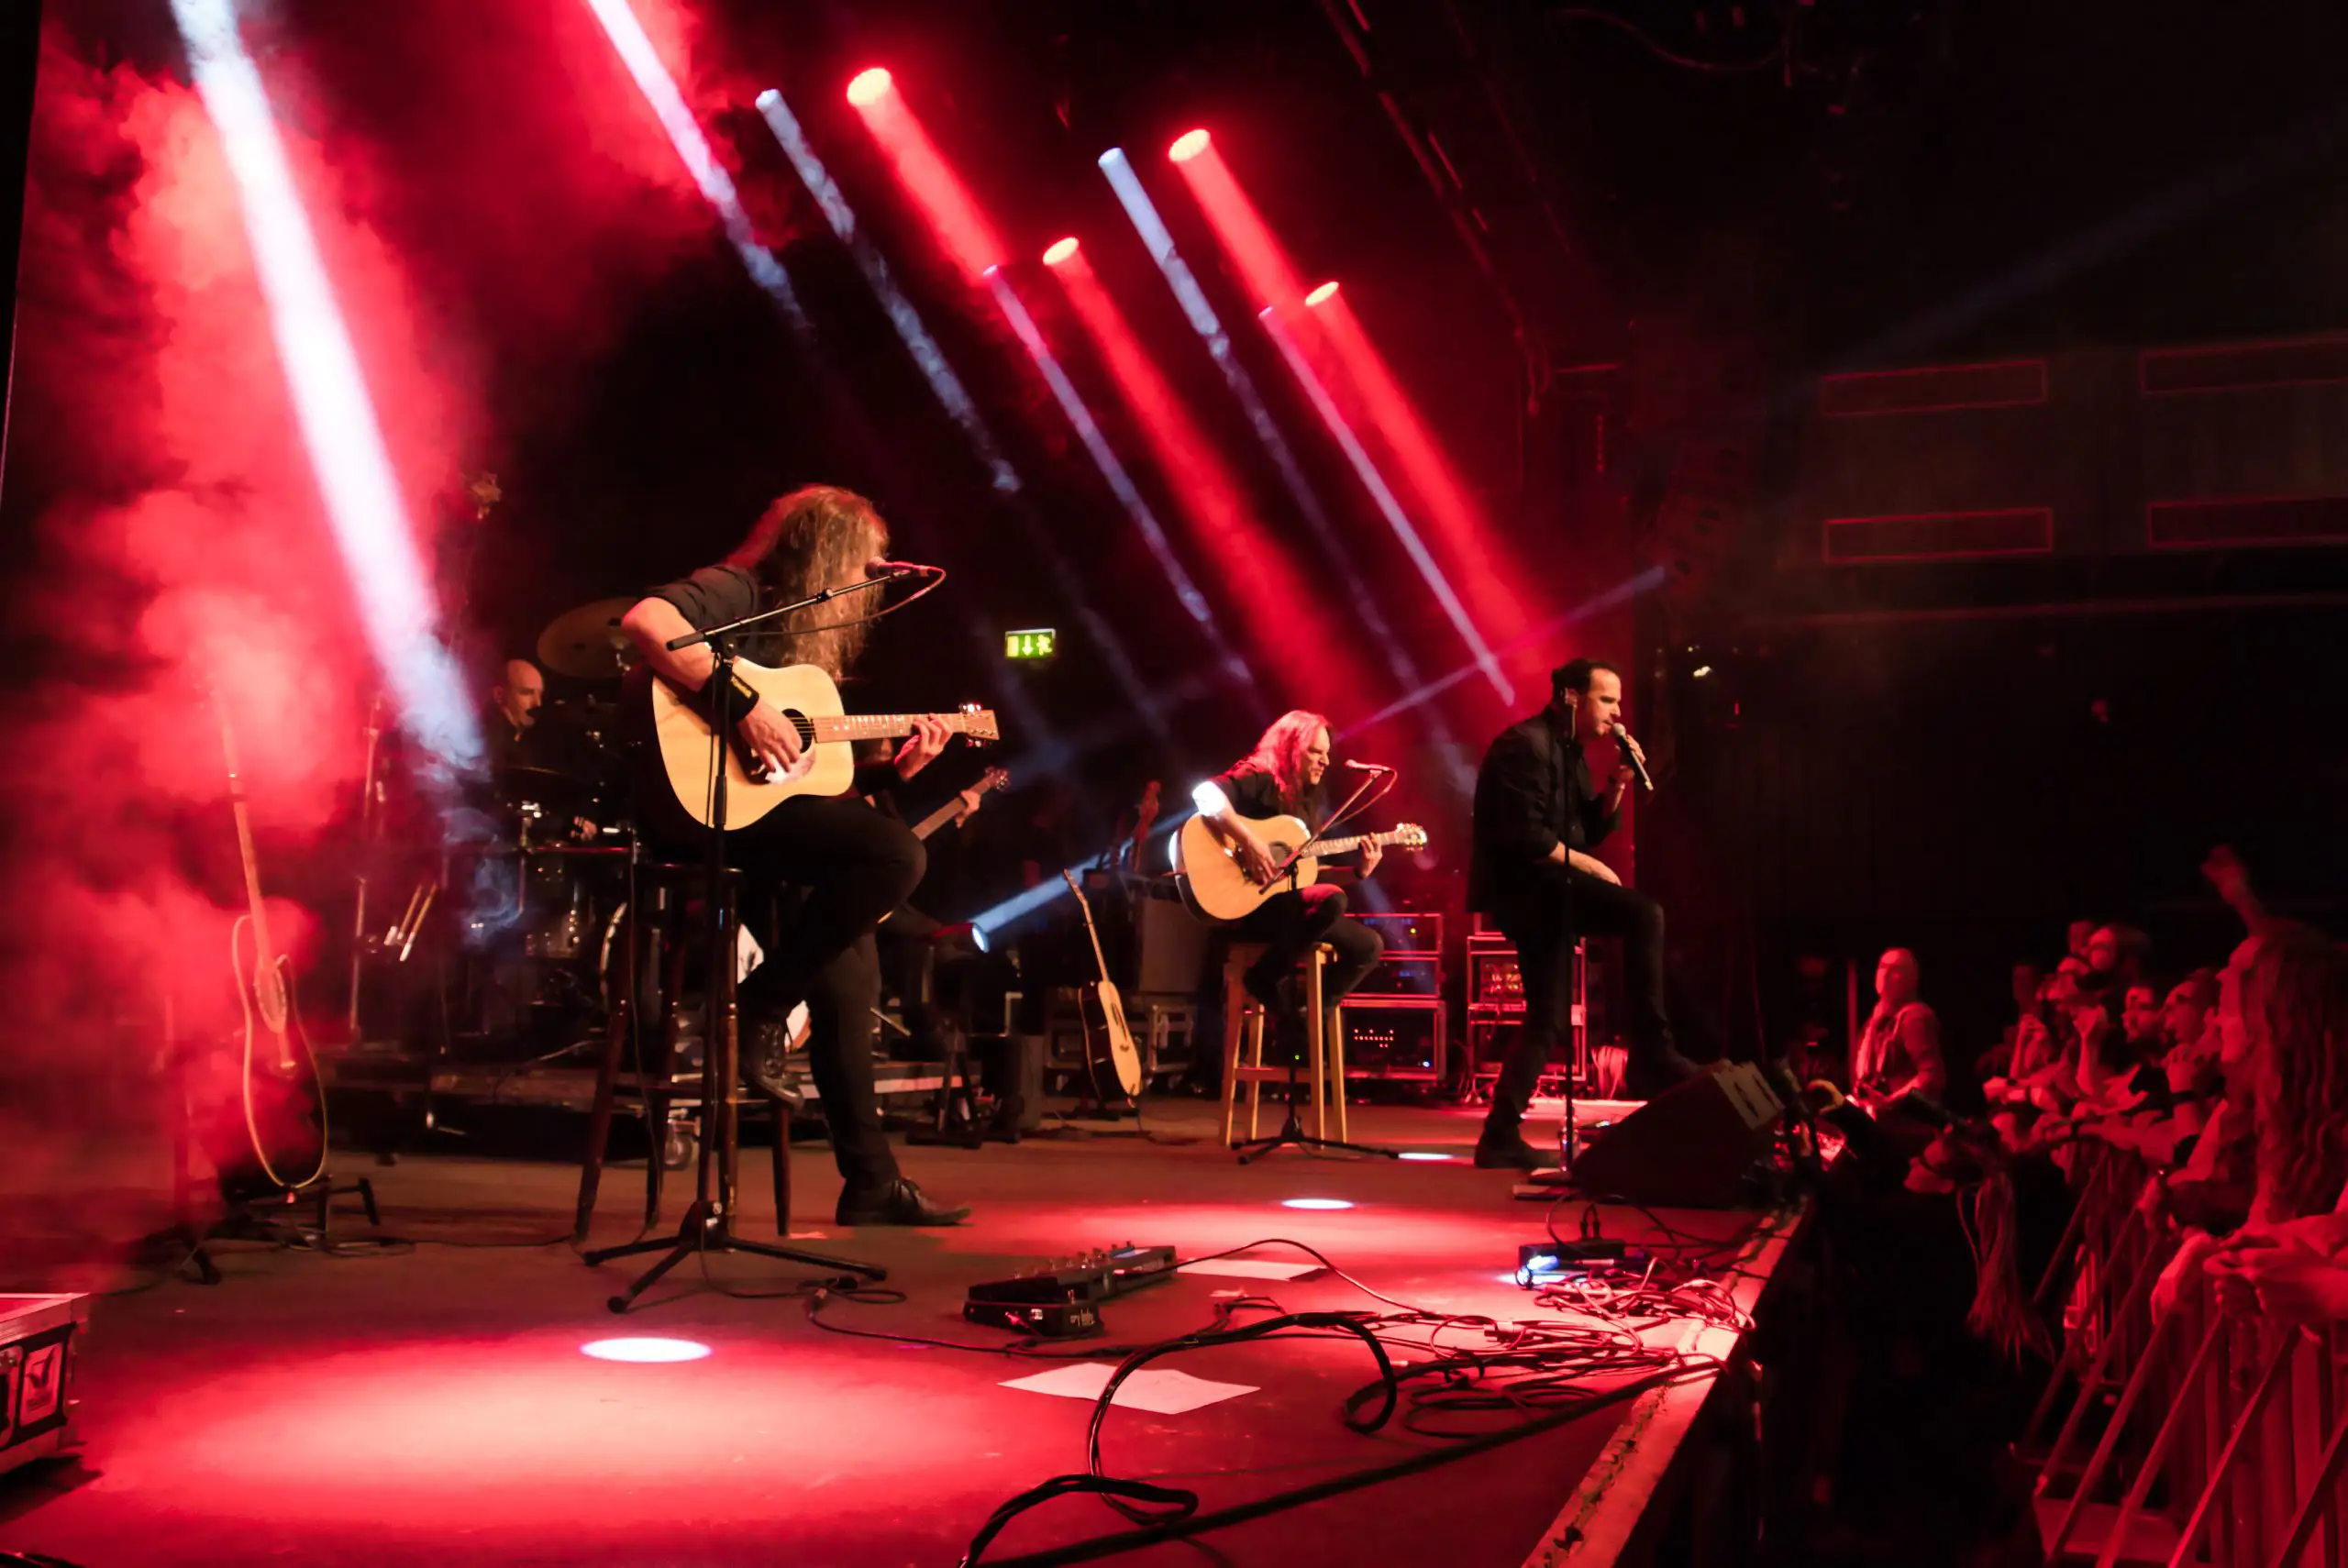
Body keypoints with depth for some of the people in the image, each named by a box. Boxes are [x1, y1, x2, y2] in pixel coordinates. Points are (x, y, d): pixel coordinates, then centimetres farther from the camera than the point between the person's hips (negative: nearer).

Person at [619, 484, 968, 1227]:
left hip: (755, 804, 10)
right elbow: (644, 621, -25)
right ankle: (756, 1011, -9)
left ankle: (870, 1182, 13)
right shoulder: (734, 591, -2)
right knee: (896, 854, -22)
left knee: (850, 955, 7)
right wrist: (744, 704, -26)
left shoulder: (805, 639, 25)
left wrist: (893, 770, 11)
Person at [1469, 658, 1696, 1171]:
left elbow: (1589, 831, 17)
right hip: (1522, 886, -11)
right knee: (1644, 913, -23)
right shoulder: (1527, 744, -13)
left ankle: (1501, 1135, 14)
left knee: (1548, 1018, 11)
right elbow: (1524, 835, -22)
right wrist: (1588, 866, -14)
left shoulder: (1569, 753, 18)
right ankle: (1652, 1056, -18)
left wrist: (1618, 783, 3)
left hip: (1545, 892, 11)